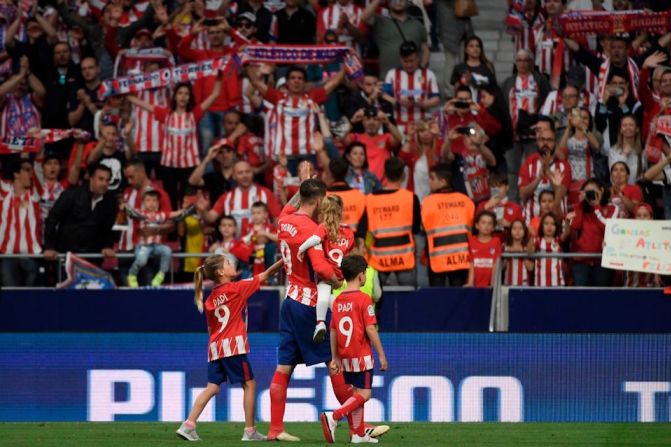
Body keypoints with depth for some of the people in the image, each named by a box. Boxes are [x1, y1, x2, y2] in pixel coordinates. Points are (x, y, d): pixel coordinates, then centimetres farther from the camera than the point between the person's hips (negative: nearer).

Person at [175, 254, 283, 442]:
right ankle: (250, 431, 5)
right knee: (249, 384, 5)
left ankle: (188, 425, -5)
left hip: (215, 348, 6)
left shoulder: (210, 299, 13)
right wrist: (283, 261, 5)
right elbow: (265, 275, 0)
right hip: (233, 345, -6)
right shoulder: (237, 288, -3)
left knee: (212, 387, 7)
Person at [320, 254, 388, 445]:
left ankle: (359, 434, 17)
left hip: (345, 356, 7)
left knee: (356, 392, 16)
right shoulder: (363, 299, -13)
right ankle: (333, 417, -22)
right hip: (362, 355, -7)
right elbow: (370, 330, -16)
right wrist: (382, 355, -10)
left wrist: (335, 357, 15)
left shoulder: (338, 300, 5)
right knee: (364, 394, -4)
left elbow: (333, 331, 8)